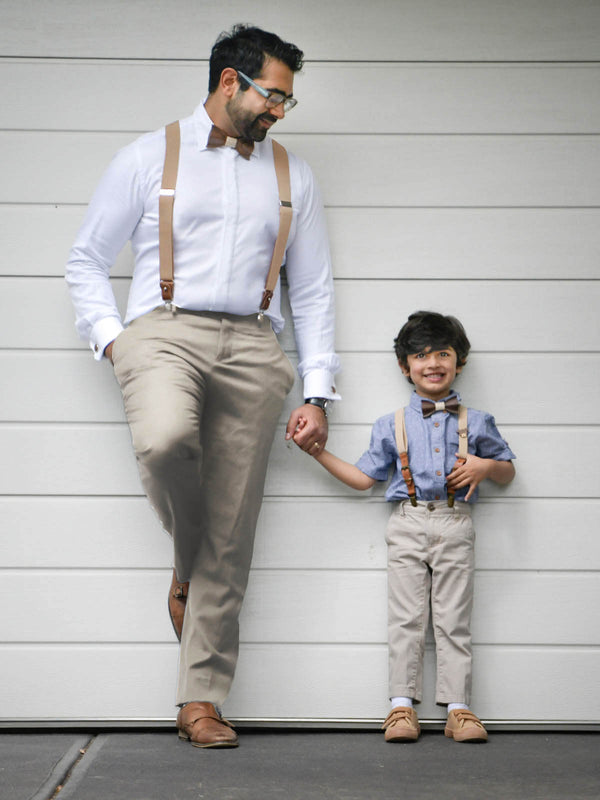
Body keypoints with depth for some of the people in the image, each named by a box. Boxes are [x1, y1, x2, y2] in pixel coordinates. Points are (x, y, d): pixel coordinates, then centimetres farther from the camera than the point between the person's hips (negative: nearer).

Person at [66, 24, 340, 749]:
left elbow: (313, 290, 18)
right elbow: (86, 259, 12)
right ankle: (187, 557, -2)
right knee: (165, 440, -35)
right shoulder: (149, 159, 10)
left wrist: (317, 392, 9)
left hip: (251, 345, 2)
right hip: (165, 329, -2)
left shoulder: (292, 177, 19)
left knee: (232, 534, -3)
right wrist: (110, 338, -4)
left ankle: (201, 702, 7)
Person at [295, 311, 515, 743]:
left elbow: (507, 472, 18)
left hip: (455, 527, 0)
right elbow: (363, 477, 13)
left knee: (454, 619, -1)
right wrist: (317, 450, 6)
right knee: (406, 617, -1)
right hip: (408, 525, 1)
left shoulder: (476, 423, 11)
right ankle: (402, 704, 2)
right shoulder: (392, 426, 12)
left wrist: (485, 465, -4)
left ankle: (458, 707, 2)